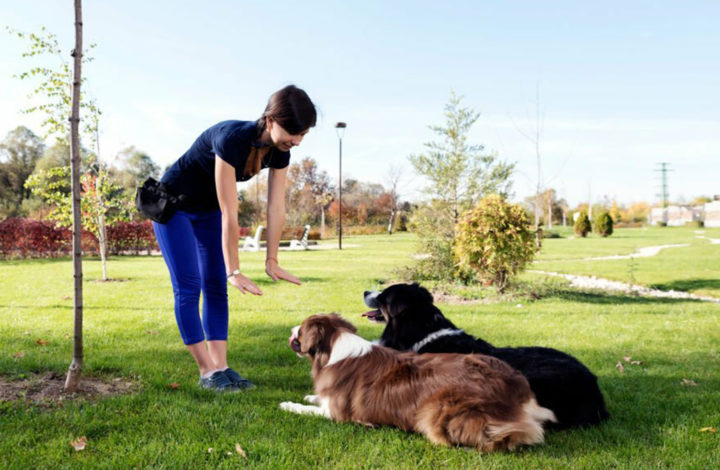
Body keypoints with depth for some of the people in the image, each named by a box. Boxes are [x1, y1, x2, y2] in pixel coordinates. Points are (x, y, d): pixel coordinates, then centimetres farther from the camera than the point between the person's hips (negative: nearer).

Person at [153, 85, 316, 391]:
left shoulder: (279, 151, -17)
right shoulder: (232, 139, -38)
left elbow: (276, 207, -11)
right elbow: (229, 215, -36)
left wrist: (272, 260, -9)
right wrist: (234, 271, -32)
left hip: (208, 211, 7)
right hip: (174, 205, -7)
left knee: (216, 288, 2)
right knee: (188, 286, -8)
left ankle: (220, 367, 4)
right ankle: (207, 372, -3)